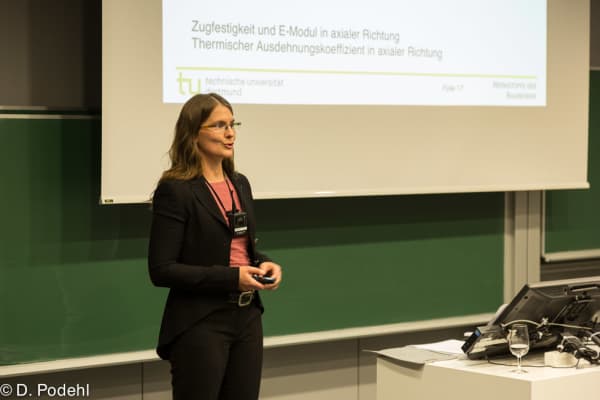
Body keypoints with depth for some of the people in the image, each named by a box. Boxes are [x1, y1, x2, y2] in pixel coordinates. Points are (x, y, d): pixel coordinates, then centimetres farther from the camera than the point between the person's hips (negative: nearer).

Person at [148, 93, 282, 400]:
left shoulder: (240, 184, 11)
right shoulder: (175, 191, -12)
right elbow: (161, 270, -16)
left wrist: (263, 263, -1)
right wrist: (231, 277, -21)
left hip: (247, 318, 7)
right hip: (200, 325, -7)